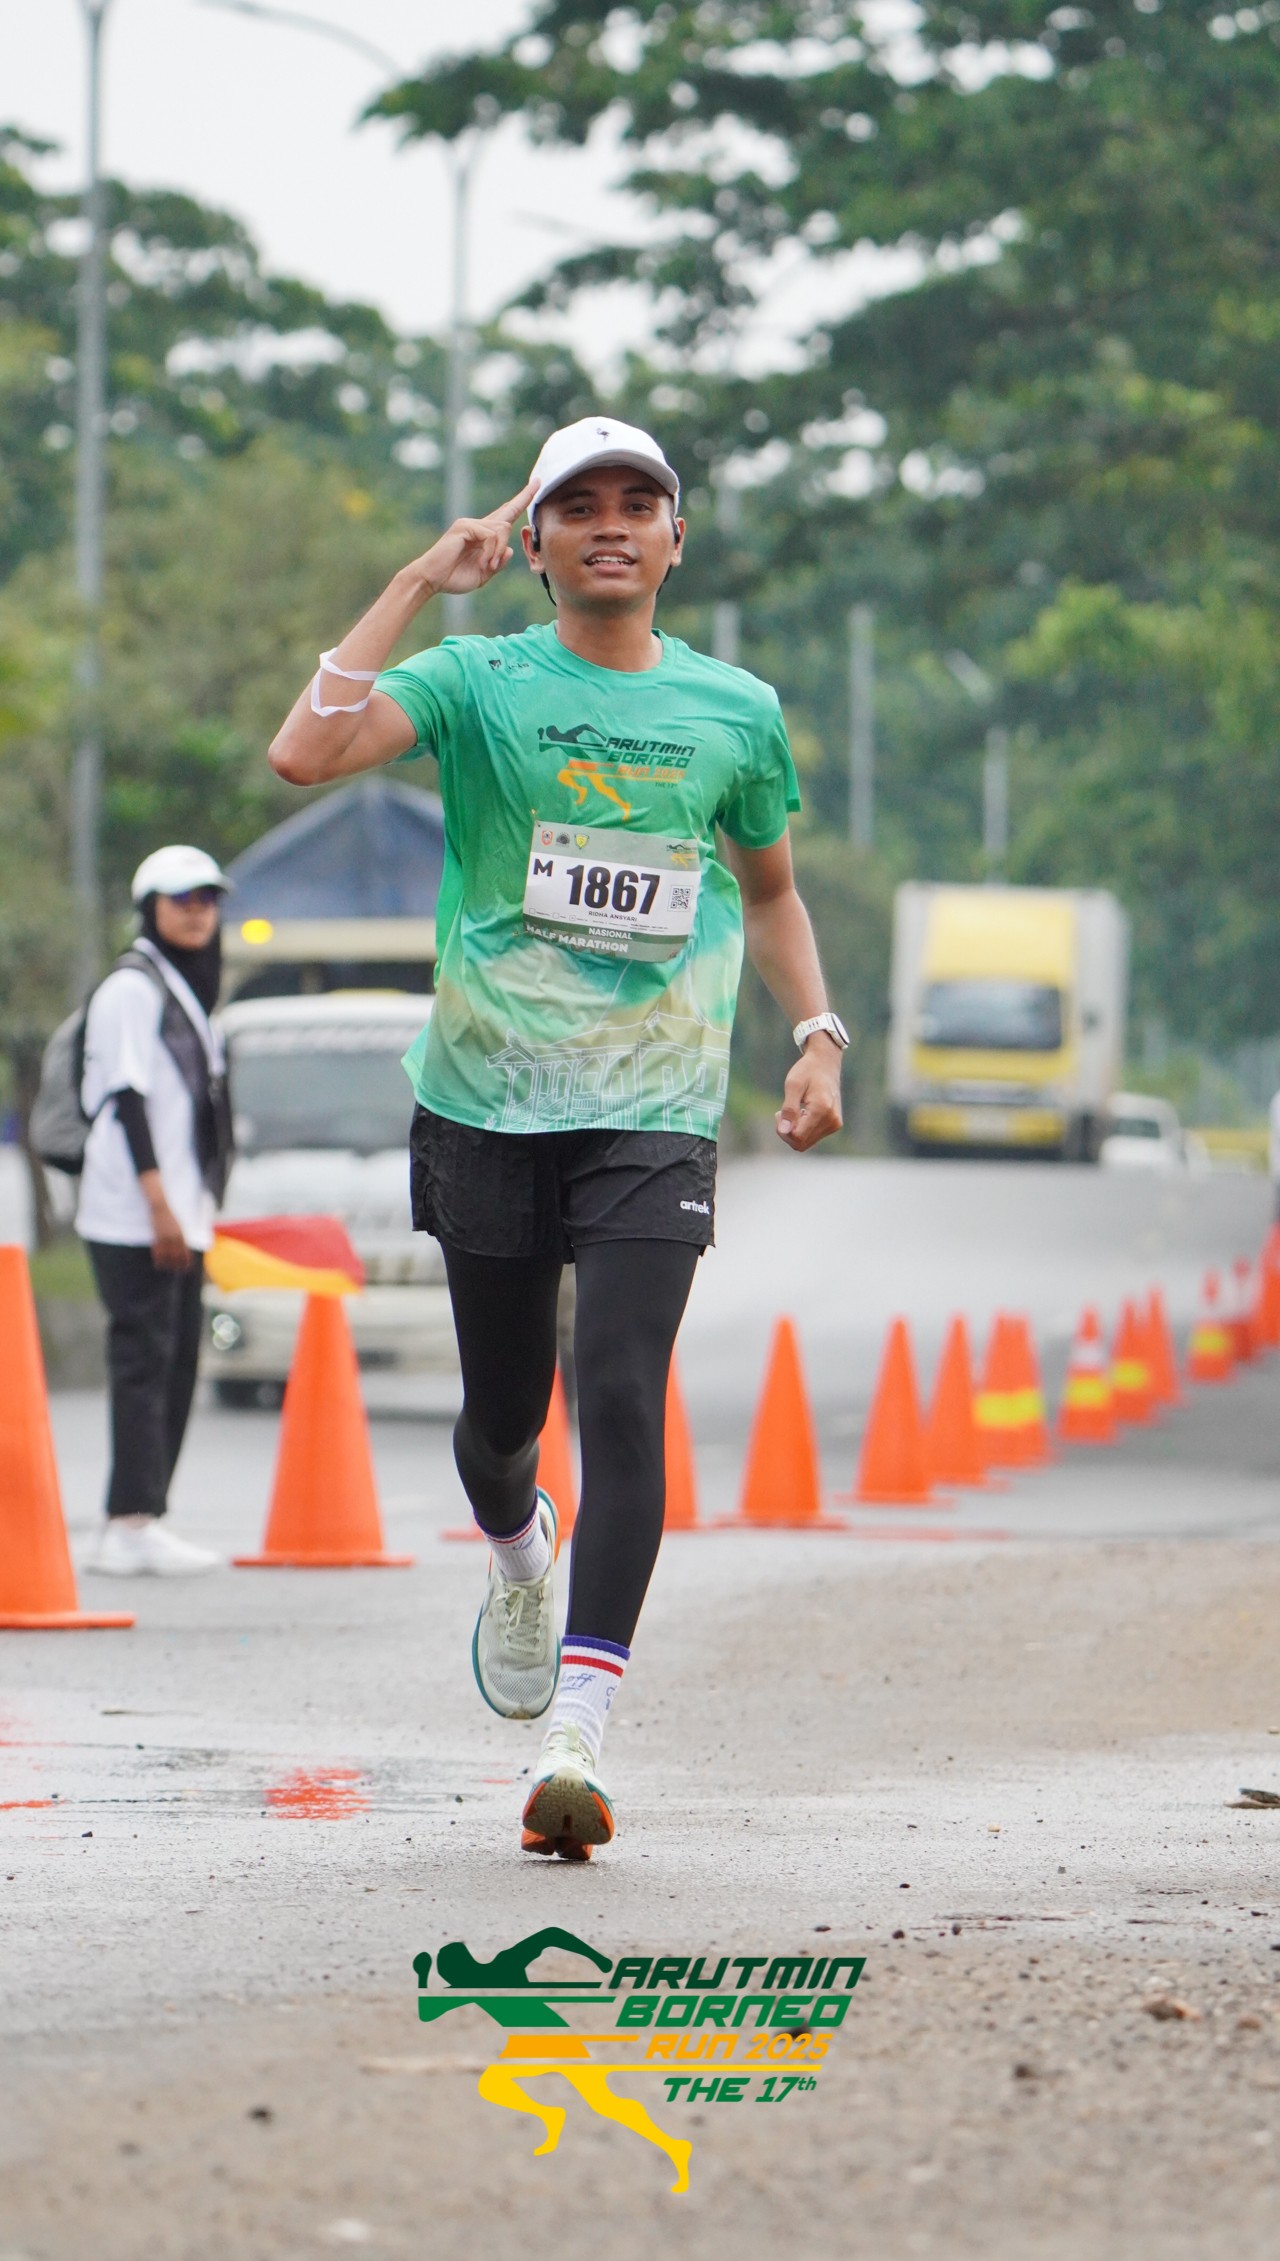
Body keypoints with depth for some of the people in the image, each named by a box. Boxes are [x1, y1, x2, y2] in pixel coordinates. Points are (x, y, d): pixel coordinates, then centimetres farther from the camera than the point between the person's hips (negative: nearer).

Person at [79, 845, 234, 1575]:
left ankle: (143, 1523, 8)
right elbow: (126, 1097, -15)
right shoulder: (131, 988, -8)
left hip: (181, 1216, 9)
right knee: (144, 1360, -13)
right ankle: (134, 1526, -17)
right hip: (133, 1214, -9)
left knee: (177, 1365, 6)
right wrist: (158, 1200, -21)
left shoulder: (188, 992, 20)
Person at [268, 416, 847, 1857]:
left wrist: (815, 1037, 10)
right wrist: (420, 585, -13)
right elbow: (304, 754, -17)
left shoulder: (735, 713, 8)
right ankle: (517, 1558, 48)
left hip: (653, 1116, 0)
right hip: (486, 1104, 0)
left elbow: (768, 889, 24)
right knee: (504, 1406, 10)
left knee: (622, 1400, -16)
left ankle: (576, 1739, -20)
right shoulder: (478, 684, 0)